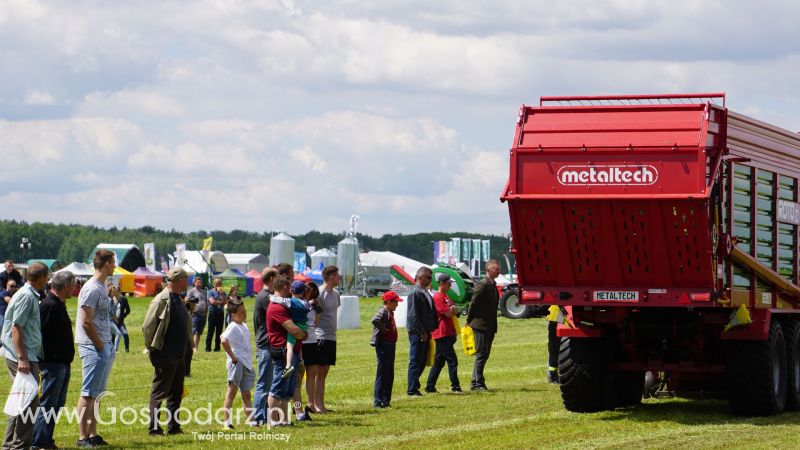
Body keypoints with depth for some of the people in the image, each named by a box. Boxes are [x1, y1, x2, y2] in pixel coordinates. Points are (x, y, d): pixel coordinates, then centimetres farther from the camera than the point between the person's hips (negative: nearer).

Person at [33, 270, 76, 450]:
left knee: (58, 403, 14)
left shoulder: (58, 305, 16)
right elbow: (42, 335, -21)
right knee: (48, 404, -7)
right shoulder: (49, 306, -16)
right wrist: (45, 361, -21)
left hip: (62, 363, 10)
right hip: (53, 363, -10)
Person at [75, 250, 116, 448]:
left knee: (96, 393, 12)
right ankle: (83, 437, -4)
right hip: (94, 348, -9)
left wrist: (108, 347, 12)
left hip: (104, 346, 9)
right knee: (88, 393, -6)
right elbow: (86, 322, -19)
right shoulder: (91, 289, -15)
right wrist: (101, 346, -14)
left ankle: (93, 434, 18)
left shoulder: (102, 287, 15)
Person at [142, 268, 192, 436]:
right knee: (159, 393, -2)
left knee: (176, 393, 12)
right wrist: (152, 349, -9)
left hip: (179, 355, 9)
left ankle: (173, 427, 19)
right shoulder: (162, 300, -13)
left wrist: (187, 347, 16)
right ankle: (154, 428, 1)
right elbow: (147, 326, -14)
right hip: (165, 356, -9)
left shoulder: (180, 301, 14)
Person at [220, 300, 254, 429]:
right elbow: (224, 341, -30)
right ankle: (227, 422, -5)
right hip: (237, 364, -9)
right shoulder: (233, 327, -13)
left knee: (246, 394, 11)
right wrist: (233, 357, -24)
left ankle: (251, 420, 14)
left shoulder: (244, 326, 15)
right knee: (232, 392, -6)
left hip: (247, 364, 9)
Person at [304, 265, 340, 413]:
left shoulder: (335, 294, 14)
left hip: (331, 337, 9)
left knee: (323, 373, 10)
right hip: (319, 338, -9)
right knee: (313, 371, -5)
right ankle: (311, 404, -4)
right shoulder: (318, 294, -12)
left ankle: (320, 405, 13)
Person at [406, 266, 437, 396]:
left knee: (422, 361, 12)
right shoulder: (415, 293, -14)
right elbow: (413, 315, -19)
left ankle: (414, 386, 21)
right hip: (417, 333, -9)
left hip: (425, 332, 9)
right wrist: (422, 332, -19)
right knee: (415, 361, -4)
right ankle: (412, 390, -1)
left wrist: (432, 329, 12)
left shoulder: (426, 292, 15)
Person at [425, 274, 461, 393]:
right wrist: (452, 310, 3)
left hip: (448, 333, 10)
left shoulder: (446, 296, 19)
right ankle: (455, 386, -3)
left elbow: (455, 310, 18)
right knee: (452, 360, -7)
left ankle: (430, 387, 14)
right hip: (442, 333, -10)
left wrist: (452, 309, -3)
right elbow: (448, 314, -17)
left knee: (439, 361, 11)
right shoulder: (438, 297, -13)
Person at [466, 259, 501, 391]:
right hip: (481, 325, -9)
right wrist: (469, 321, -9)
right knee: (481, 354, -8)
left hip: (490, 326, 9)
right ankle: (478, 383, -5)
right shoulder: (483, 285, -14)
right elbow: (474, 303, -14)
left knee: (484, 354, 11)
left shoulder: (492, 285, 15)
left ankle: (476, 382, 17)